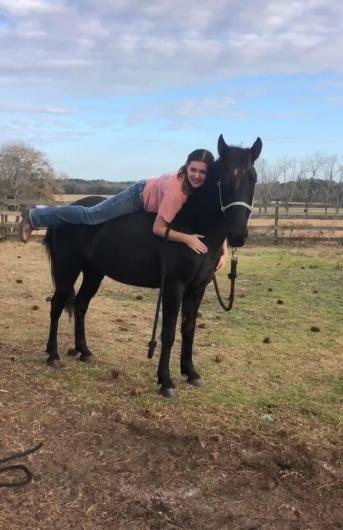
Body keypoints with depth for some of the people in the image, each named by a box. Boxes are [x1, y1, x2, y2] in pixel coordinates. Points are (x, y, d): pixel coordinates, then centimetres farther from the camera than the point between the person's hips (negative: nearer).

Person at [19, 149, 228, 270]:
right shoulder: (177, 189, -45)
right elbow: (158, 228, -39)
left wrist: (224, 250, -29)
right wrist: (187, 238, -49)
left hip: (154, 192, 6)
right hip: (142, 195, -6)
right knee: (90, 216, 0)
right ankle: (33, 217, 17)